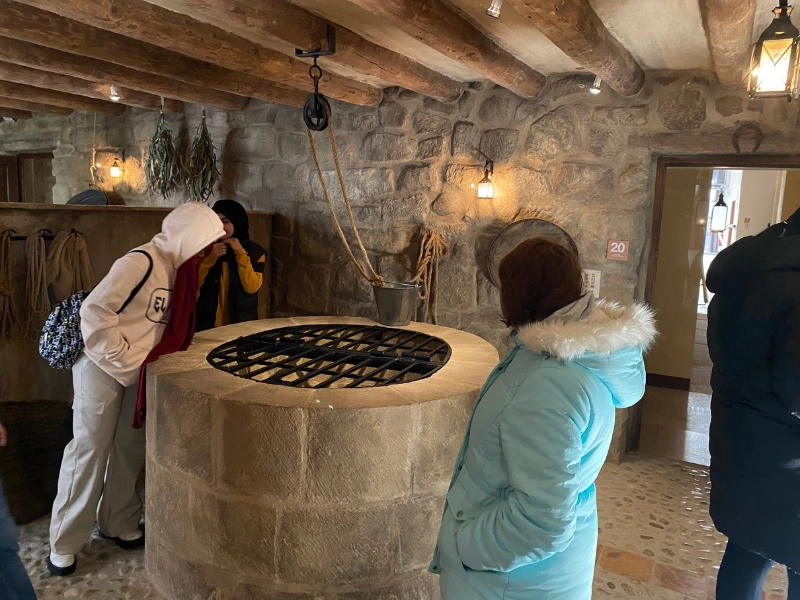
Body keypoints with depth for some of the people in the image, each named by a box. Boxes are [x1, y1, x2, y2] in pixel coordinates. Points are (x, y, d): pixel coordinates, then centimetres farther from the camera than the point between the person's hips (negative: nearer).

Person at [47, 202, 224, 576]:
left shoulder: (175, 268, 3)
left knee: (130, 449, 11)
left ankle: (119, 524, 27)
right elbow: (94, 313, -25)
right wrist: (126, 363, -20)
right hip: (103, 367, -7)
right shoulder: (140, 263, -22)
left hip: (138, 370, 7)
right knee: (90, 448, 1)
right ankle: (64, 544, 15)